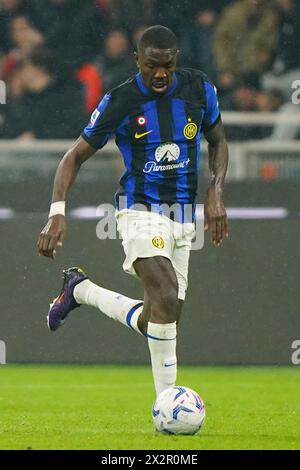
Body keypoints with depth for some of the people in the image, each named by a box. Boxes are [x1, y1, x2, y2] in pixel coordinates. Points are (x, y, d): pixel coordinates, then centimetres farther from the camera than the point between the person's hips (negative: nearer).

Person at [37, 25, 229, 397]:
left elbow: (218, 142, 16)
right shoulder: (120, 102, -11)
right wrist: (57, 213, -16)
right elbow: (76, 156, -4)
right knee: (166, 299, -28)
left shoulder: (199, 89, -1)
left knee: (153, 322, 6)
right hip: (140, 210, -5)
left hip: (183, 214, 5)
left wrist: (215, 193, 0)